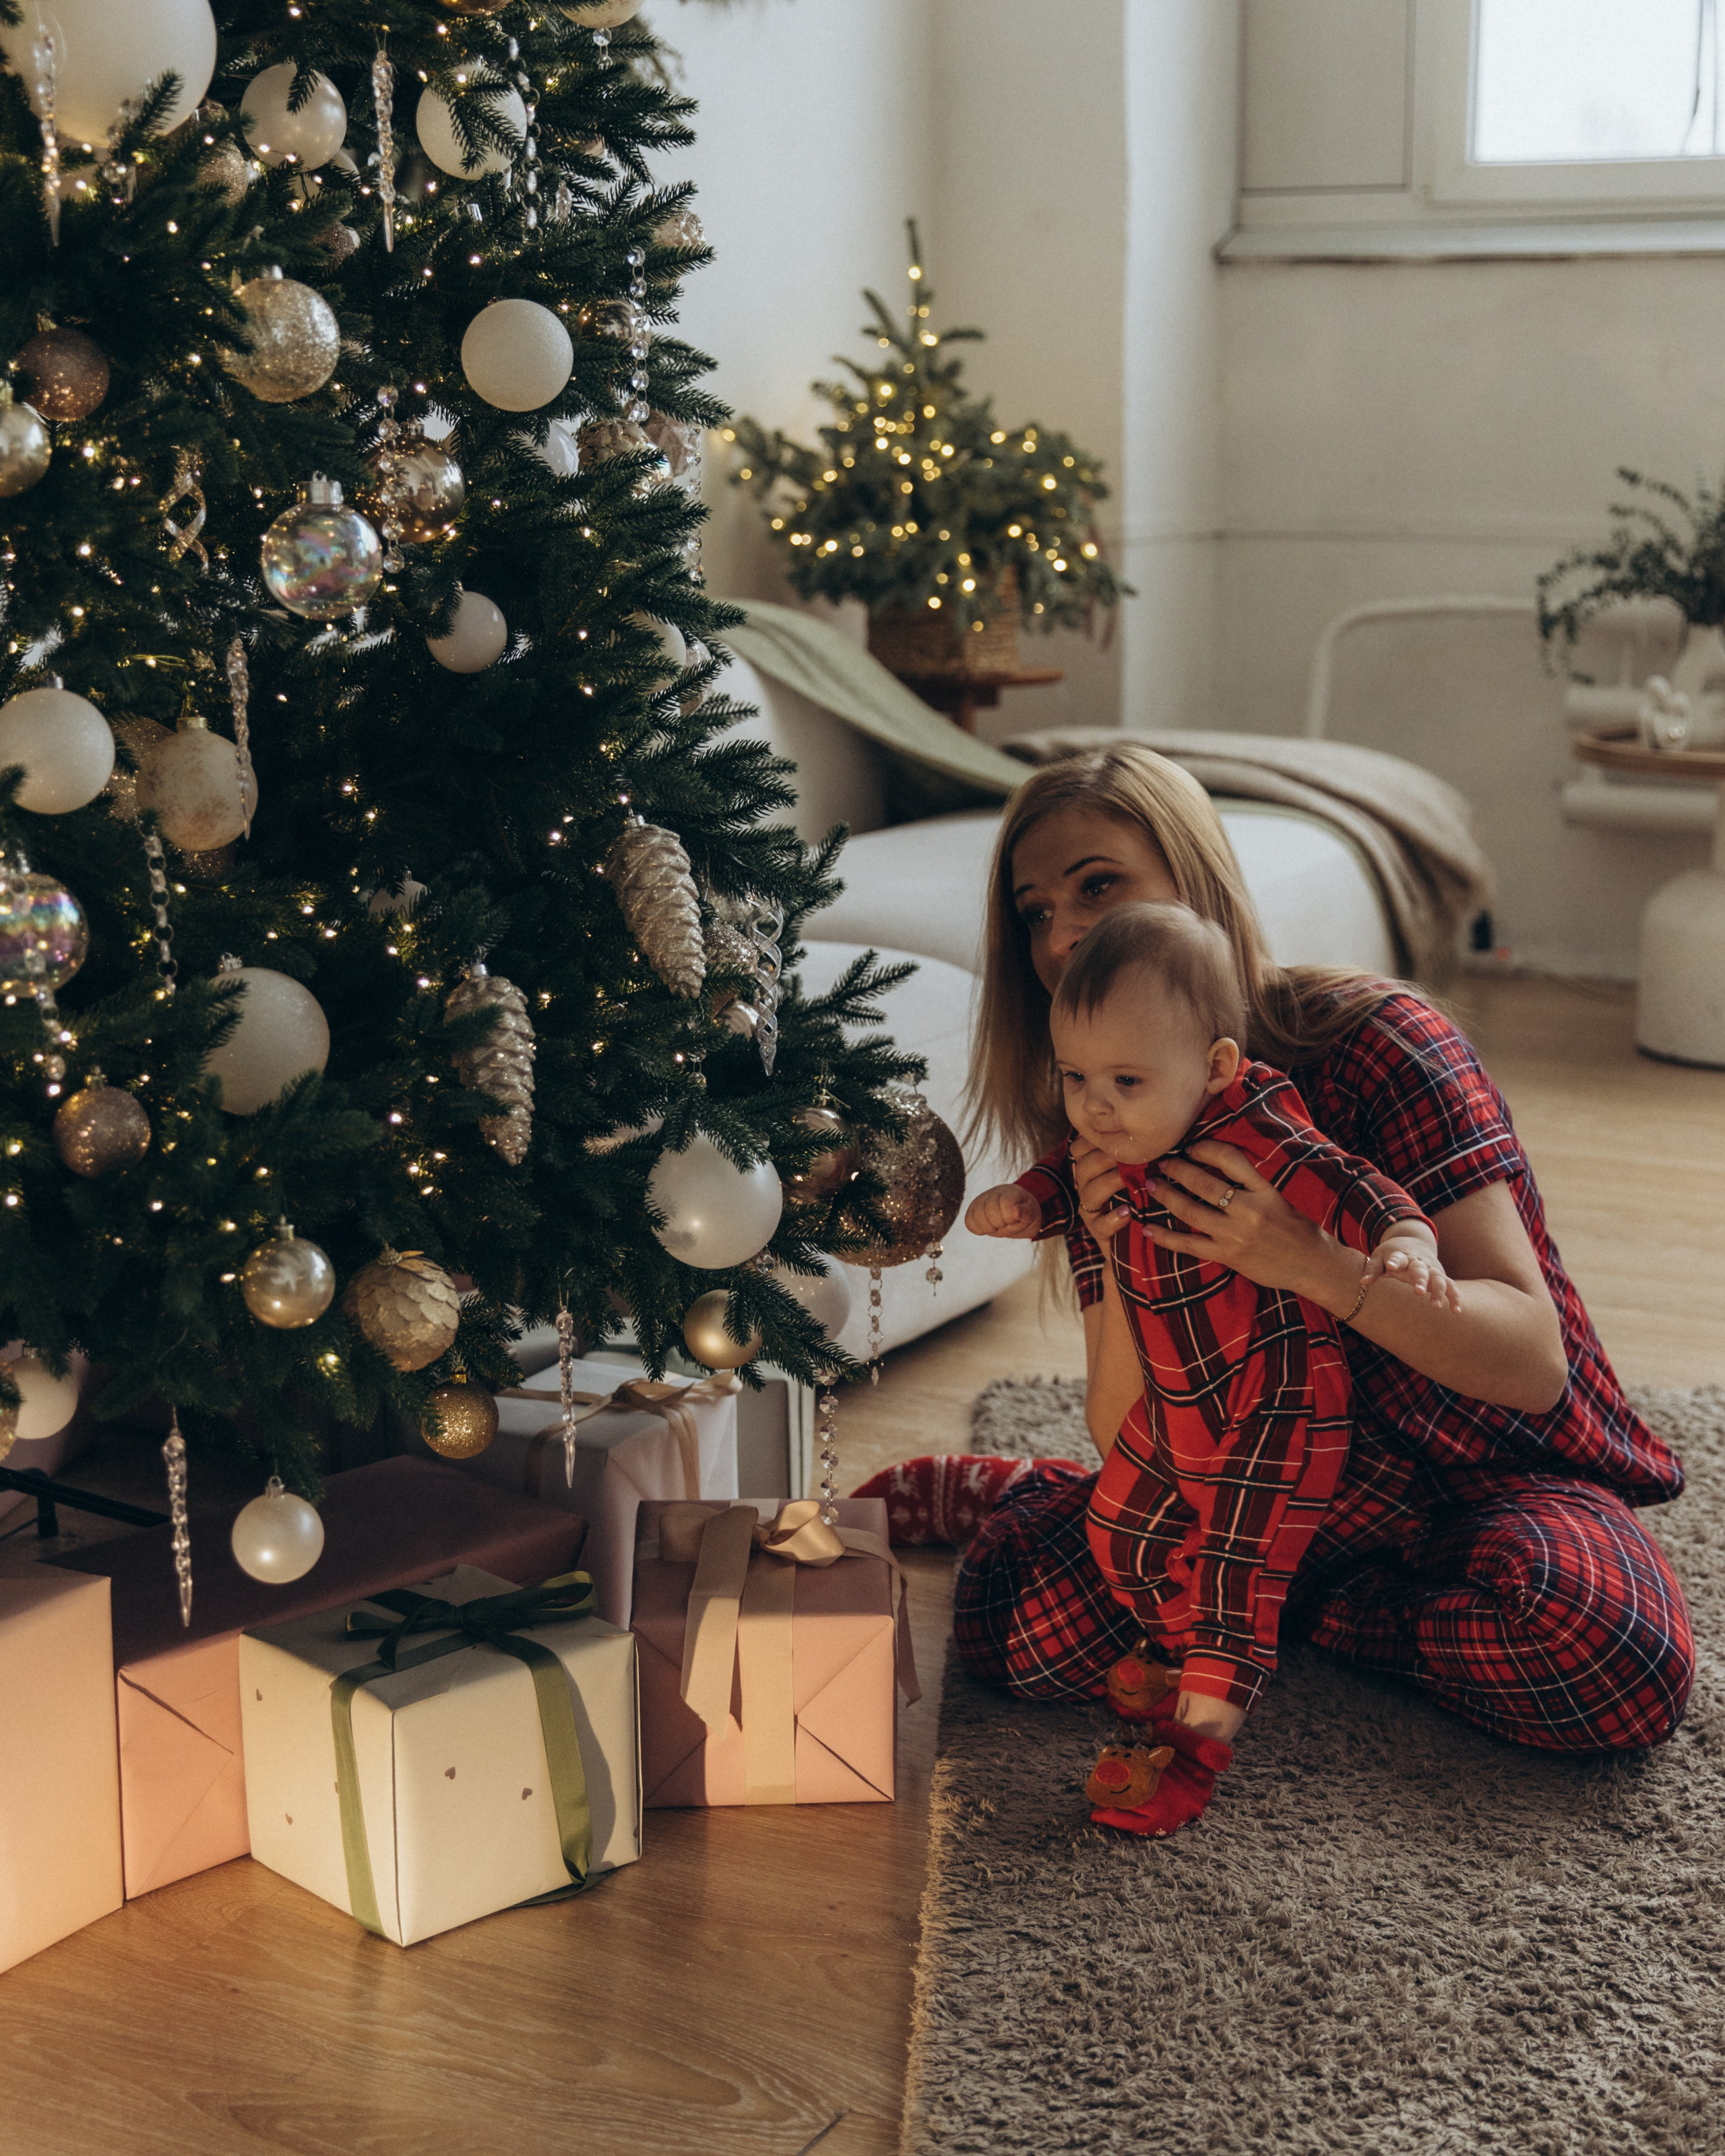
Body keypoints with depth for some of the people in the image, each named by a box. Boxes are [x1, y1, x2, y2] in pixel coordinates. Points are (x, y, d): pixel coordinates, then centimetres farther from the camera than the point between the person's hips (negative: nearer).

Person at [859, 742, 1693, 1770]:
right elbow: (1127, 1434, -7)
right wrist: (1119, 1266, -27)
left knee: (1617, 1656, -36)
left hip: (1494, 1480, -2)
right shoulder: (1107, 1132, -3)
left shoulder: (1376, 1040, -21)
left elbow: (1532, 1360, -26)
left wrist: (1308, 1263, -41)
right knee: (1020, 1615, -23)